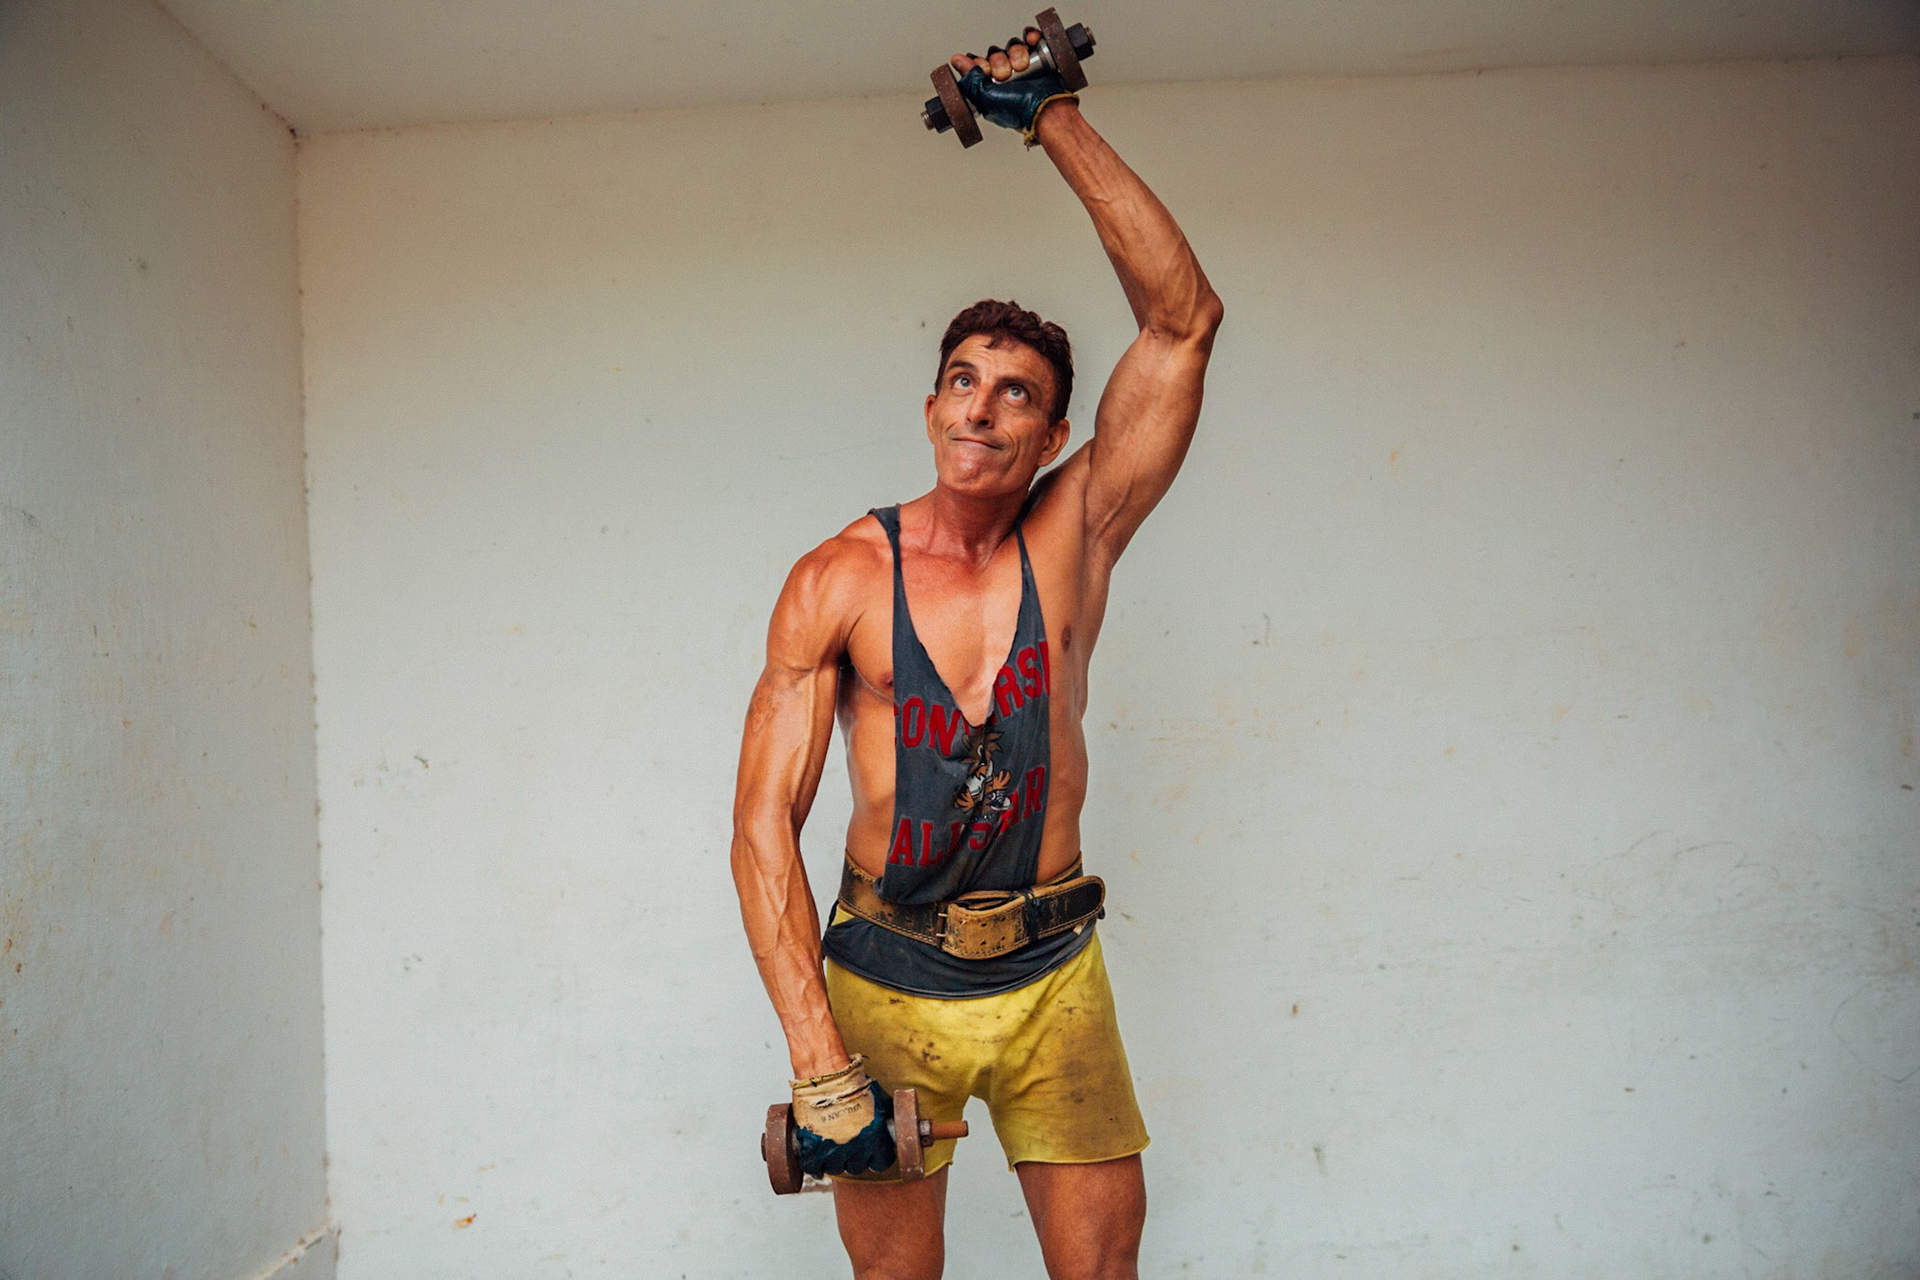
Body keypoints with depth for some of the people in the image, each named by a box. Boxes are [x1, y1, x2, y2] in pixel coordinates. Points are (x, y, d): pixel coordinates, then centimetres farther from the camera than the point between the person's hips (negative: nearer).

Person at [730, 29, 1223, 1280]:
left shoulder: (1073, 539, -2)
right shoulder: (839, 580, -8)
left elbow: (1184, 318, -8)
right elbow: (764, 824, -11)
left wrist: (1058, 119, -9)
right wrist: (818, 1061, -19)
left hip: (1052, 976, 2)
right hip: (885, 977, -1)